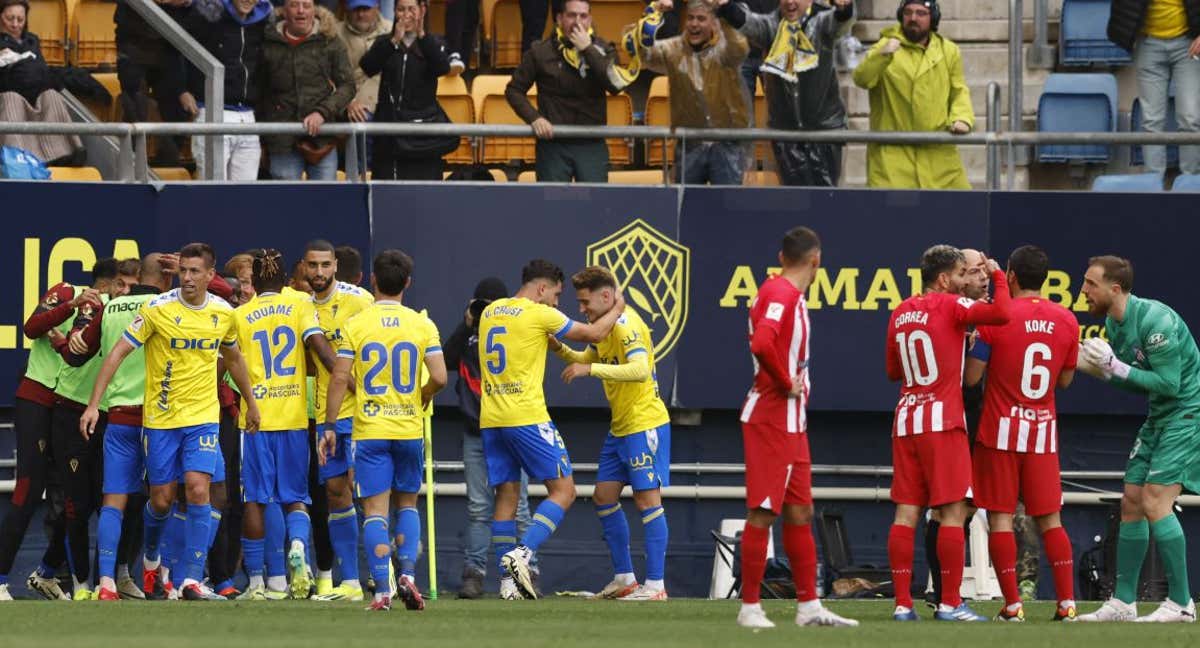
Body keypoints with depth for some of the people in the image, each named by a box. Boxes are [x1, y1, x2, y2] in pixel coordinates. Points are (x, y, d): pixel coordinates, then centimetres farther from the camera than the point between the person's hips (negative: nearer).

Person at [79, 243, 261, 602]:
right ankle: (151, 557, 36)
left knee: (198, 490, -15)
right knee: (161, 500, 4)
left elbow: (233, 358, 21)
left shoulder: (223, 313, 1)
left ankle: (193, 580, -16)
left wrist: (251, 403, 29)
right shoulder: (158, 309, -10)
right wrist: (94, 404, -15)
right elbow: (118, 353, -9)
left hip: (203, 415, 1)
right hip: (161, 417, -1)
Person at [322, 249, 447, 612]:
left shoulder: (356, 326, -4)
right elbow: (439, 378, -6)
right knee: (407, 504, 18)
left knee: (375, 510, -1)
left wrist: (330, 426, -1)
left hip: (370, 430, -2)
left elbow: (339, 378, -8)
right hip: (409, 429, 2)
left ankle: (382, 591, -9)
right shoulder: (422, 325, 0)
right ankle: (407, 573, -1)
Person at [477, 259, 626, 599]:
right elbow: (594, 333, 1)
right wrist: (616, 310, 18)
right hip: (527, 417, -7)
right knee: (563, 491, 1)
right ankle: (522, 554, -17)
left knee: (506, 496, 9)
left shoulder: (490, 312, 13)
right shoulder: (540, 315, -6)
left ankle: (509, 582, 5)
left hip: (491, 418, 7)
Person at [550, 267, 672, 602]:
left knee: (647, 499, -8)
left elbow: (640, 370, -33)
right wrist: (560, 349, 7)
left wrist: (590, 369, -33)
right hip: (620, 427, 10)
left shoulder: (626, 326, -19)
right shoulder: (606, 327, 10)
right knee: (604, 497, 11)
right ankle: (624, 578, 17)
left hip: (644, 425, -10)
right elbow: (588, 359, 26)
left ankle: (655, 584, -7)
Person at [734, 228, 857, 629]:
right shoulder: (781, 294, -16)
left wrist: (794, 384, 12)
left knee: (799, 513, 11)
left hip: (792, 422, 10)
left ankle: (809, 606, 15)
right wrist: (786, 383, -18)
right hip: (772, 419, -10)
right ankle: (750, 607, -2)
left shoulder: (791, 296, 13)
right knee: (763, 513, -6)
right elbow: (761, 345, -31)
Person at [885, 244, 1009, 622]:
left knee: (906, 511, 3)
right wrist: (997, 275, -3)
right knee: (953, 510, -3)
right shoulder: (950, 306, -7)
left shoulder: (900, 314, 13)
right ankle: (950, 604, -5)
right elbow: (1002, 314, -20)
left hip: (906, 420, 7)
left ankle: (903, 603, 0)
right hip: (941, 421, -7)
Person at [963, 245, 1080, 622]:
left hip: (1001, 431, -3)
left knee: (1000, 517, 1)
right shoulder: (1066, 321, 2)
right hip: (1043, 431, 3)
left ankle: (1012, 605, -4)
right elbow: (1065, 380, 12)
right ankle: (1067, 602, 1)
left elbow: (971, 377, -9)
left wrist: (976, 348, 9)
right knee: (1050, 518, 8)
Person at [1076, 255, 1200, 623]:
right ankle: (1123, 603, 12)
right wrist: (1098, 368, -2)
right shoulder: (1114, 323, 7)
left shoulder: (1154, 320, -22)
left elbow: (1169, 383, -23)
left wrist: (1116, 368, -22)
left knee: (1154, 502, -16)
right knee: (1131, 502, 7)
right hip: (1159, 418, 10)